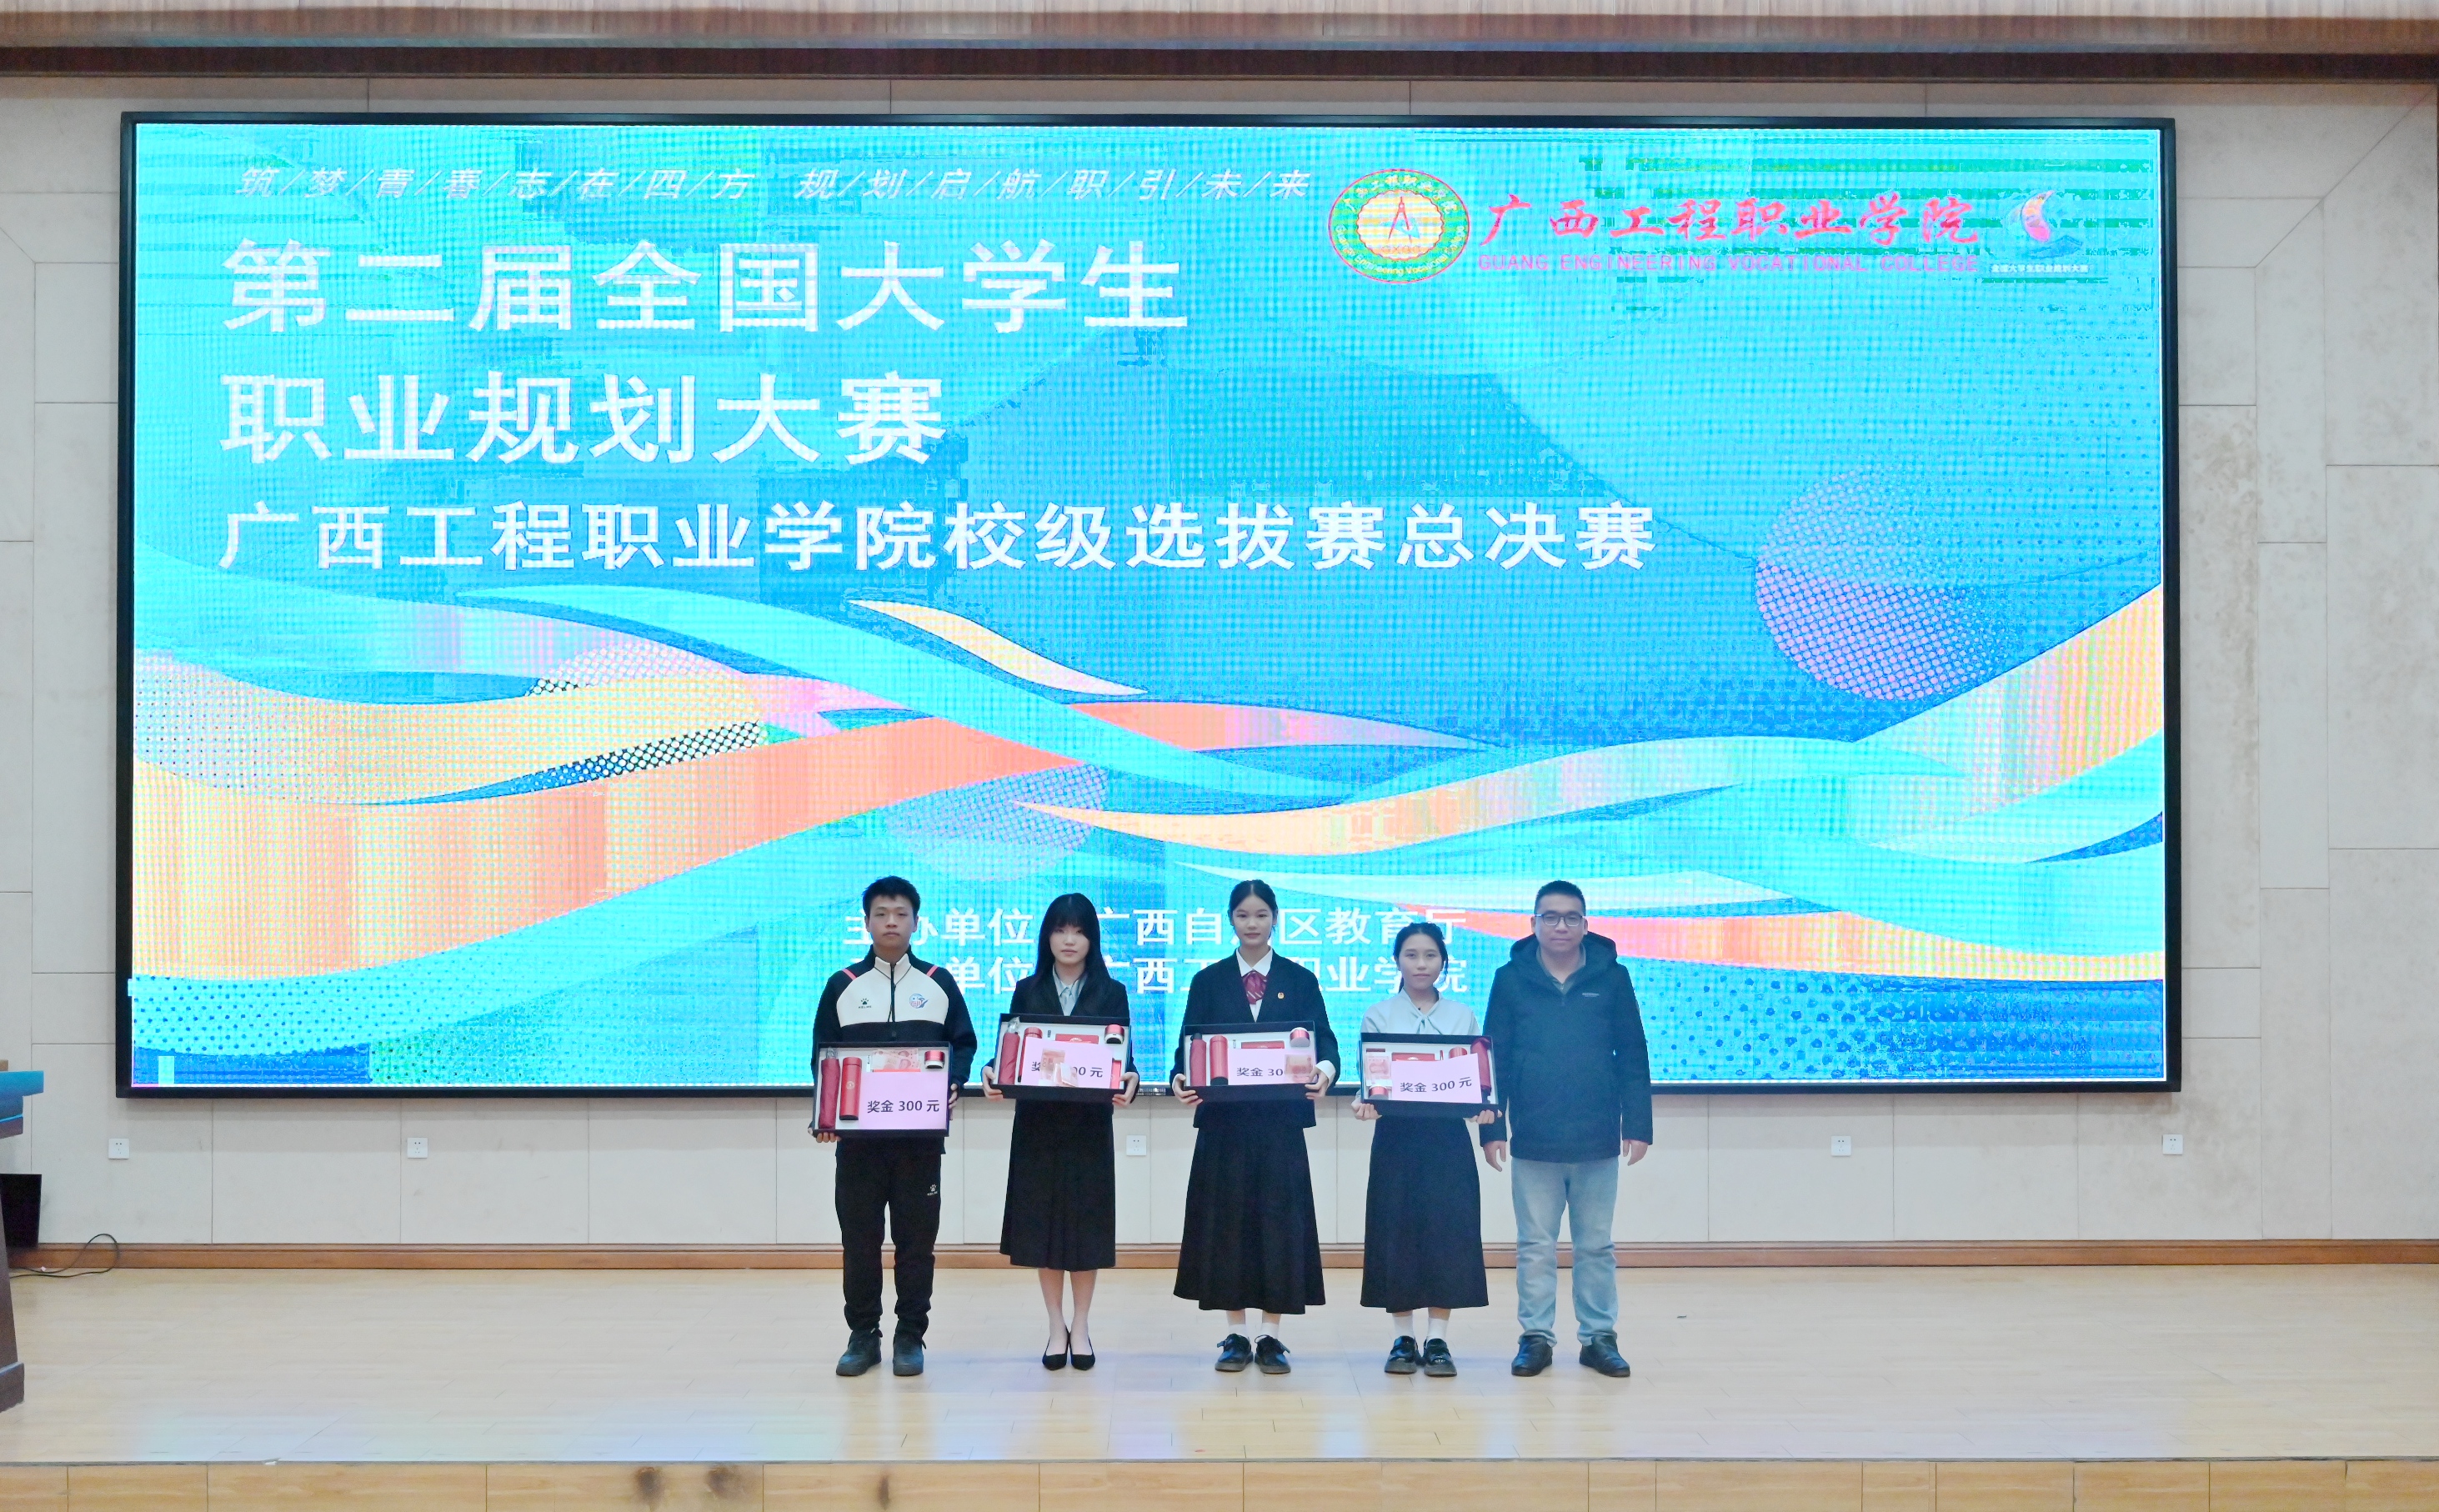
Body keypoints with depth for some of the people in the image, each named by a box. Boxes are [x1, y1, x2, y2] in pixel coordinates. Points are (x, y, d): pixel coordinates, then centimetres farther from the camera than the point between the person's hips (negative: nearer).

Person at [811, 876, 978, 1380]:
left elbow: (963, 1044, 8)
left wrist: (952, 1087, -11)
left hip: (920, 1134, 0)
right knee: (859, 1236, 3)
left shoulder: (939, 984, 7)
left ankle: (911, 1337, 10)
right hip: (857, 1133, 0)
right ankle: (863, 1335, 13)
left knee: (916, 1237, 2)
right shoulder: (842, 986, 7)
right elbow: (822, 1055, 7)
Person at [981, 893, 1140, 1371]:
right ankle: (1057, 1326, 14)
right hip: (1037, 1124, 1)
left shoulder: (1111, 993, 3)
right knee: (1042, 1221, 3)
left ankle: (1081, 1327, 14)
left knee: (1085, 1221, 2)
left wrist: (1128, 1082, -23)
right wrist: (992, 1072, -18)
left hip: (1090, 1125, -1)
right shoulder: (1027, 991, 6)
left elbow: (1123, 1056, -2)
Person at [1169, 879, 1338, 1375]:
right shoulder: (1209, 982, 8)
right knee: (1227, 1221, 2)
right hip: (1223, 1121, 1)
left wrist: (1325, 1071, -22)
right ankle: (1235, 1335, 11)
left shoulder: (1299, 981, 7)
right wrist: (1181, 1080, -18)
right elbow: (1189, 1046, 3)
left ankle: (1271, 1336, 6)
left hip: (1281, 1118, -1)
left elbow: (1323, 1040, 1)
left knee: (1279, 1220, -1)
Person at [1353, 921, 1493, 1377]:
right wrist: (1365, 1103, -22)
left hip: (1448, 1138, 1)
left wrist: (1484, 1108, -14)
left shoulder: (1463, 1017, 8)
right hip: (1397, 1138, -1)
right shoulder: (1378, 1016, 4)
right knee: (1397, 1235, 0)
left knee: (1447, 1233, -2)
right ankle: (1404, 1339, 9)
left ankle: (1438, 1339, 4)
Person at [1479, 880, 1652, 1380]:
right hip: (1534, 1141, 0)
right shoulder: (1511, 979, 1)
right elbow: (1494, 1058, 2)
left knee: (1596, 1245, 9)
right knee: (1535, 1245, 6)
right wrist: (1492, 1126, -4)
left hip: (1597, 1141, 0)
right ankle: (1536, 1336, 14)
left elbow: (1633, 1057, 2)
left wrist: (1638, 1125, -3)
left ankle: (1599, 1336, 17)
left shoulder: (1611, 977, 1)